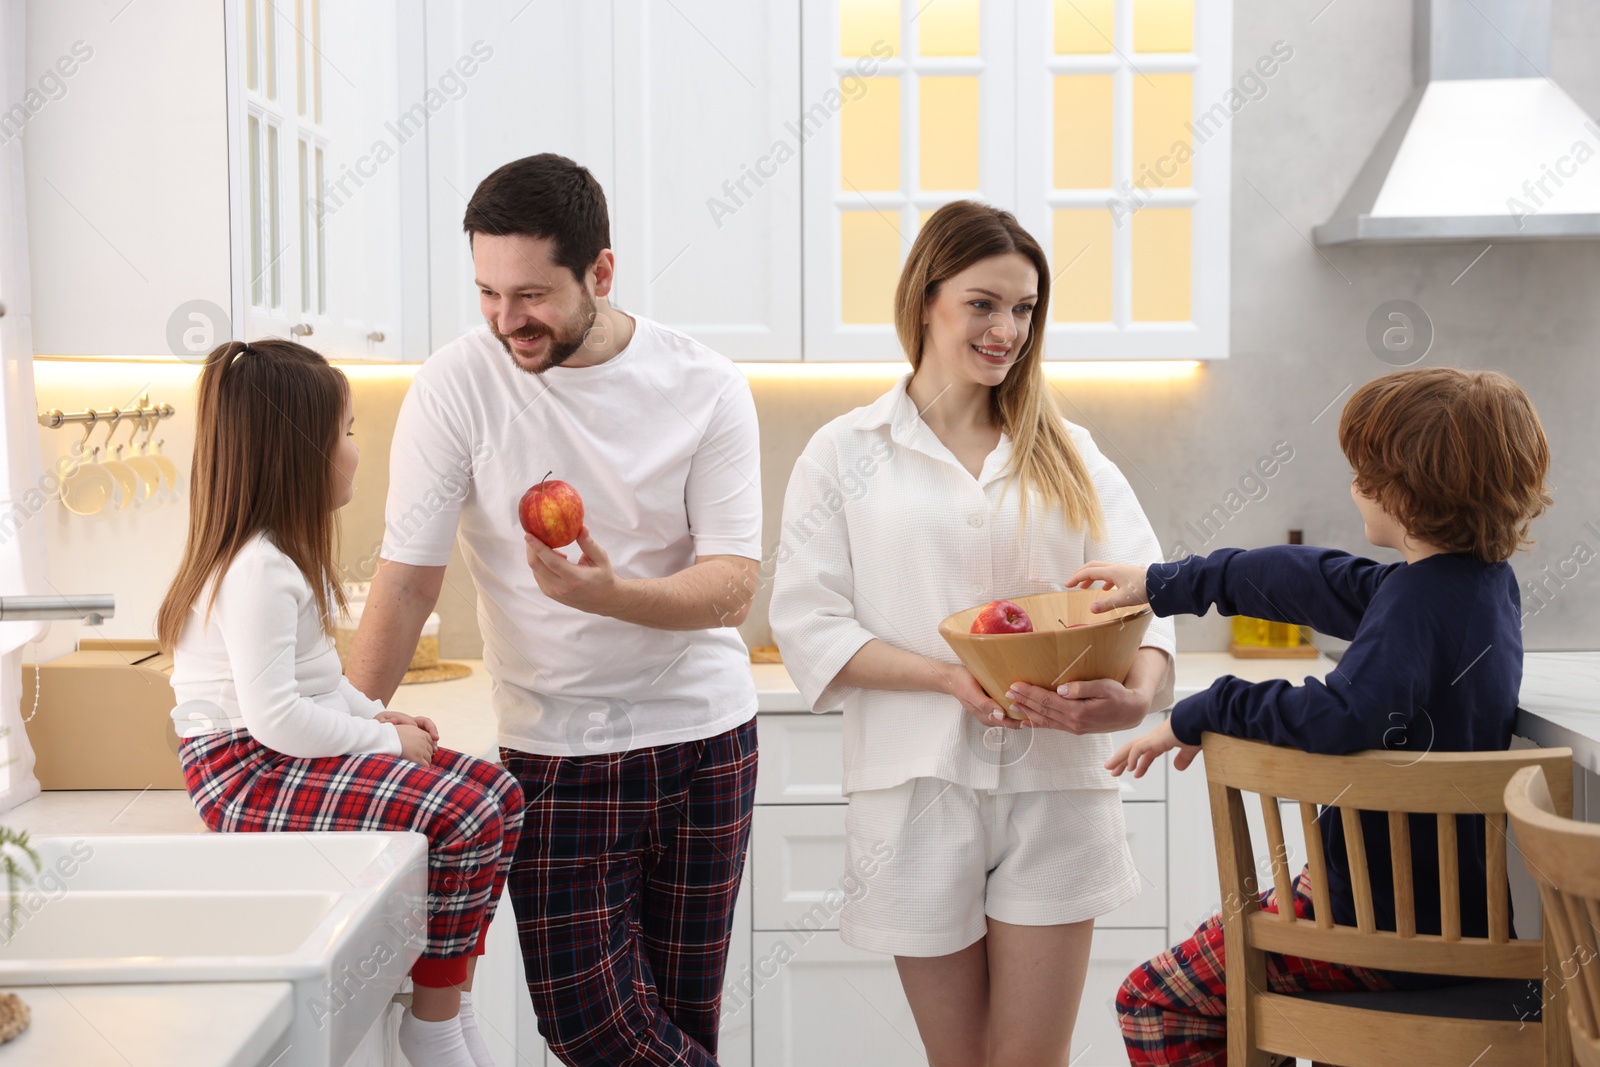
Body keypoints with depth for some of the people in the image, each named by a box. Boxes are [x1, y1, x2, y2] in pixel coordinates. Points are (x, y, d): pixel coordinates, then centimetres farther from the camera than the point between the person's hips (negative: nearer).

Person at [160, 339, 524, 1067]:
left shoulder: (283, 552, 13)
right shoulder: (257, 569, -20)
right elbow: (276, 717, -25)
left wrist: (376, 715, 8)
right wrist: (385, 742, -16)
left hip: (301, 753, 10)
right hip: (249, 770, -10)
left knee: (501, 795, 1)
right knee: (463, 816, -24)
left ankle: (449, 1006, 6)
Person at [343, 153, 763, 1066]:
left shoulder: (707, 388, -7)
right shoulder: (459, 386, -9)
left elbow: (733, 587, -10)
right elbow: (409, 579, -7)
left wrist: (609, 593, -30)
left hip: (705, 733, 1)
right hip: (555, 747, -1)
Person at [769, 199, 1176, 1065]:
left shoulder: (1069, 456, 10)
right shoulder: (844, 455, 3)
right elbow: (808, 626, -5)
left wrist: (1140, 692, -25)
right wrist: (951, 677, -18)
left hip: (1054, 784, 2)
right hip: (919, 790, -1)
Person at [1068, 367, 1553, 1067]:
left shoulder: (1419, 602, -26)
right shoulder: (1485, 579, 4)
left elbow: (1343, 718, -42)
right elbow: (1315, 580, 10)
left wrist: (1200, 713, -27)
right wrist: (1162, 584, 15)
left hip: (1388, 927, -10)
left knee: (1150, 1004, -2)